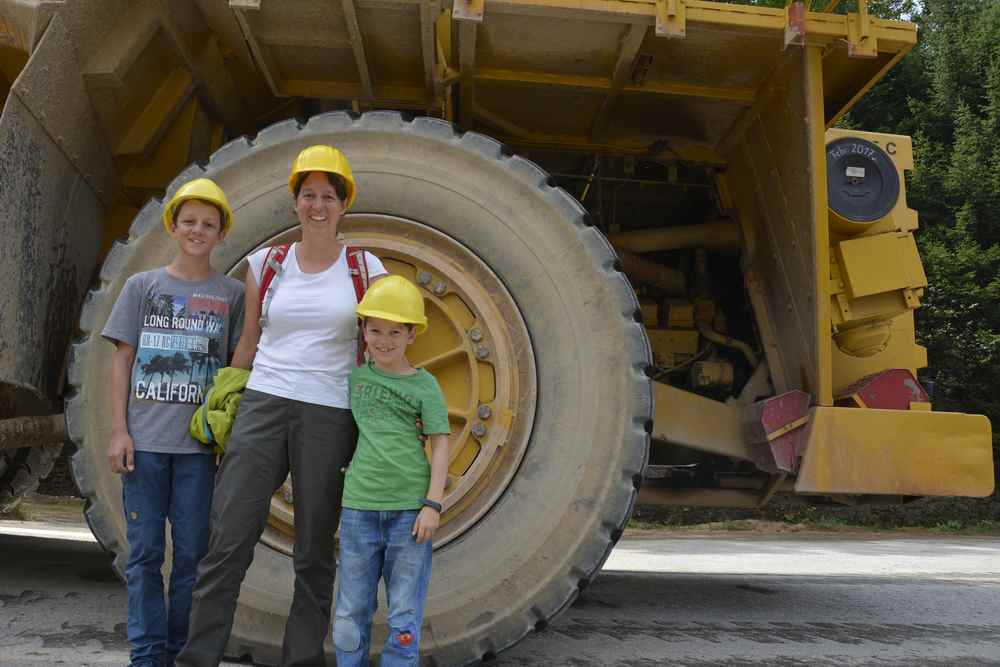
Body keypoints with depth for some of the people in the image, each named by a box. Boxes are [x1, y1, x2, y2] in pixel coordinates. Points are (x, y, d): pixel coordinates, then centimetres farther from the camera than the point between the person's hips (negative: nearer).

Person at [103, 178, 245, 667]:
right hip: (144, 440, 1)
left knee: (192, 553, 4)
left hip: (199, 443, 0)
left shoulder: (231, 294, 6)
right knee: (145, 551, 4)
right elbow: (122, 359, 6)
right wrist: (119, 430, -2)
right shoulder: (142, 285, 8)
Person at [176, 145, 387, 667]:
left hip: (329, 417, -1)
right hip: (262, 407, 1)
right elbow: (248, 344, 16)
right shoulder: (265, 264, 9)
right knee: (227, 544, -4)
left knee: (314, 554, 5)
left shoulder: (366, 269, 5)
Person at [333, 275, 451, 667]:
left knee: (404, 618, 3)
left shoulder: (424, 384, 1)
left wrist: (433, 504, -7)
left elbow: (441, 446, -1)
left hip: (409, 509, -3)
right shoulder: (356, 375, 8)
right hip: (359, 507, 3)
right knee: (350, 615, 7)